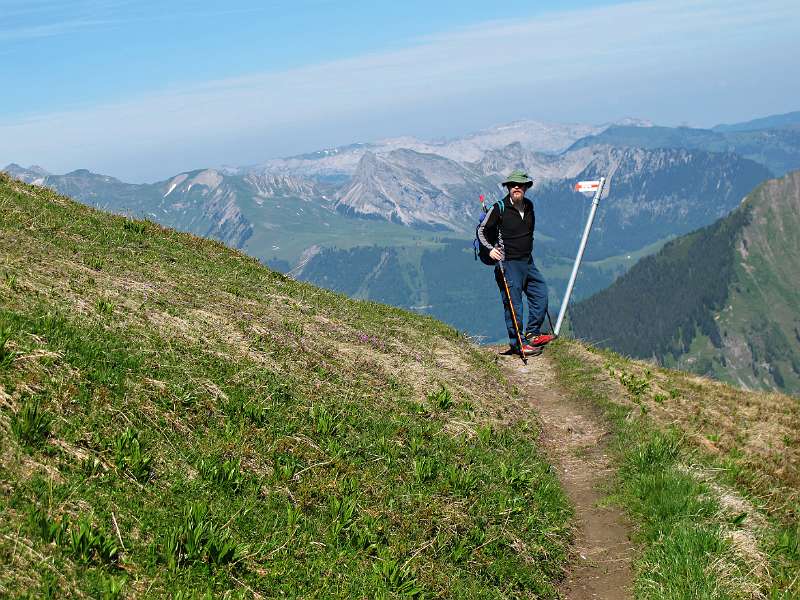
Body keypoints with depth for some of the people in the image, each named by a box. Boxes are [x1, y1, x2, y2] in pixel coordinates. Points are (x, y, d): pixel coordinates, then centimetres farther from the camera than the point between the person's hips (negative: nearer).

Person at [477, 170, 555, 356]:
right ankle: (517, 344, 4)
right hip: (508, 262, -7)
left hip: (527, 261, 7)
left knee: (541, 294, 11)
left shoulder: (529, 206, 8)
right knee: (513, 304, -4)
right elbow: (481, 230, -5)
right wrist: (490, 249, -19)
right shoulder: (499, 209, -11)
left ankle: (532, 333, 23)